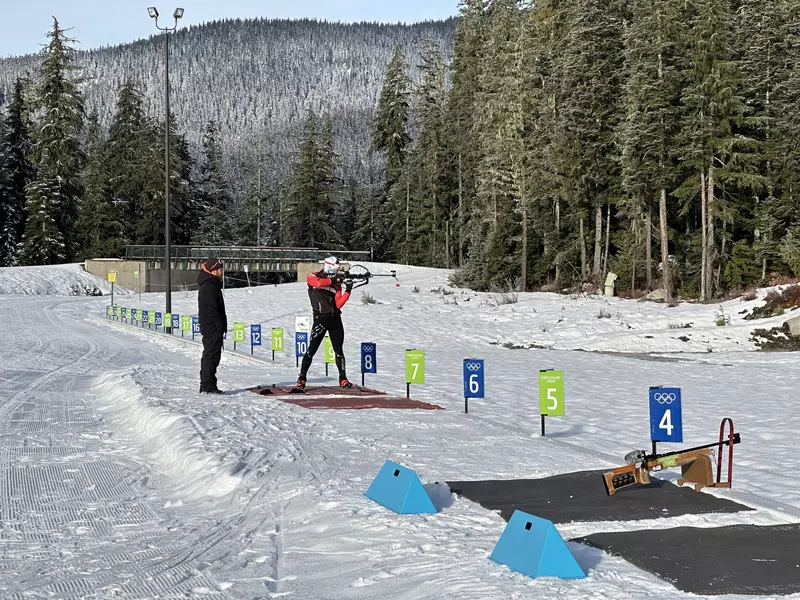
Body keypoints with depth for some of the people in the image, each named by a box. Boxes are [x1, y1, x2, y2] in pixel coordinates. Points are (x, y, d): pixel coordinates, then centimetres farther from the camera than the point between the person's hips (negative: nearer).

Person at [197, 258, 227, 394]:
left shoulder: (209, 284, 19)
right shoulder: (210, 286, -16)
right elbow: (213, 309, -21)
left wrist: (221, 326, 22)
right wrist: (221, 326, -18)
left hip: (208, 328, 11)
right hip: (213, 328, -11)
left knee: (209, 356, 14)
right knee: (212, 356, -9)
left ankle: (206, 386, 20)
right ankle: (208, 386, -9)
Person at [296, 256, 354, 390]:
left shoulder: (336, 284, 11)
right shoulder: (313, 277, 1)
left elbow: (338, 304, 1)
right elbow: (318, 283, -24)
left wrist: (348, 291, -9)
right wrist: (332, 280, -15)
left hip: (335, 319, 4)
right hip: (320, 319, -4)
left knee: (339, 350, 4)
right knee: (312, 349, -5)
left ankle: (343, 379, 9)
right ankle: (302, 378, 4)